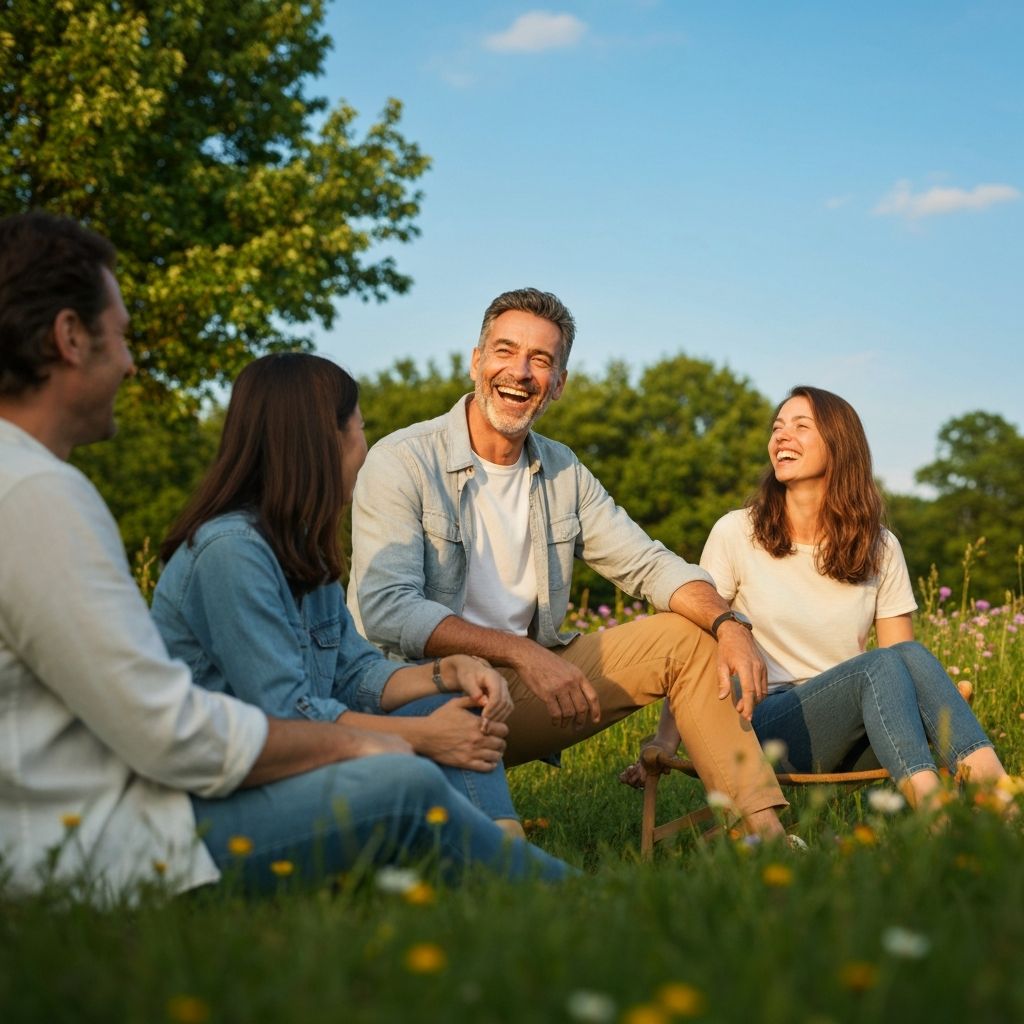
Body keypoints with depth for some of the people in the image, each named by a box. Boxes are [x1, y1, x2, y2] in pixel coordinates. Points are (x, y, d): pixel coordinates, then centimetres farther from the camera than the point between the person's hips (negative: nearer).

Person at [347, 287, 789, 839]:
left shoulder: (563, 472, 10)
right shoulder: (401, 461, -11)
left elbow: (649, 564, 9)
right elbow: (388, 611, -22)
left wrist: (729, 624, -11)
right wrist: (521, 653, -31)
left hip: (524, 688, 7)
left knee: (686, 637, -2)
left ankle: (763, 831, -4)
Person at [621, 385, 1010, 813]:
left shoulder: (878, 547, 9)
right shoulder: (737, 533, 2)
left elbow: (903, 653, 4)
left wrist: (943, 706, -17)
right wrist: (666, 741, -13)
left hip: (850, 737, 3)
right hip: (766, 724, -3)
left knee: (911, 656, -29)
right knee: (882, 665, -30)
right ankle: (935, 814, -49)